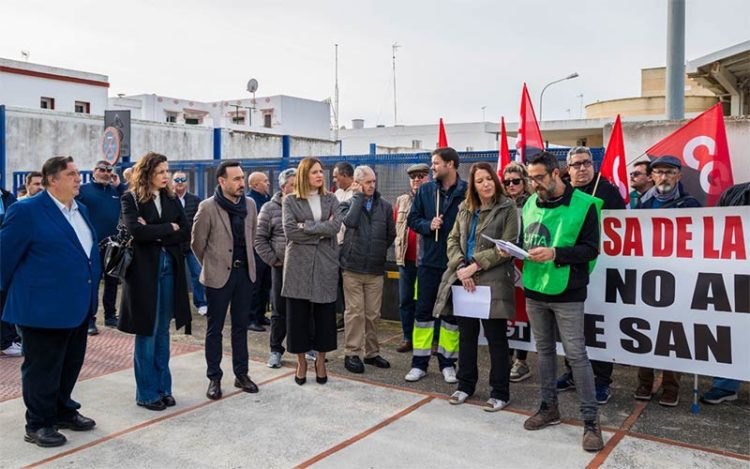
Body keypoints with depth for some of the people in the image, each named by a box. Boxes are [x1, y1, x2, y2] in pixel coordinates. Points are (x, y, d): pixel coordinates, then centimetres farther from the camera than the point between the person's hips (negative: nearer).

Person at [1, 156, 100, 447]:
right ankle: (38, 424, 20)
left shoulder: (82, 210, 11)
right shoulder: (27, 210, -13)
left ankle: (64, 411, 35)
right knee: (42, 368, 6)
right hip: (44, 307, -7)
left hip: (79, 304, 8)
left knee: (71, 363, 18)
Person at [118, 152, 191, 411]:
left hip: (170, 269, 4)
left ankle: (163, 387, 21)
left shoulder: (172, 199, 10)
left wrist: (156, 234, -12)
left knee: (163, 332, 11)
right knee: (146, 333, 1)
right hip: (144, 270, -4)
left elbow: (185, 234, 1)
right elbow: (136, 231, -20)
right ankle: (146, 393, 12)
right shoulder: (131, 199, -3)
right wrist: (169, 228, -9)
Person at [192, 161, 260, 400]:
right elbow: (197, 243, -3)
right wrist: (212, 265, 6)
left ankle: (241, 374, 24)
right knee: (215, 328, 7)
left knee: (241, 326, 13)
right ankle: (214, 378, 18)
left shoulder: (249, 204, 2)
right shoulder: (207, 207, -12)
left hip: (244, 272, 4)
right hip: (219, 275, -4)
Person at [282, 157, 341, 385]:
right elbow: (290, 231, -11)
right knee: (298, 314, 3)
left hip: (326, 264, 2)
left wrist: (306, 226, -12)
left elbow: (335, 226, -8)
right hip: (299, 265, -2)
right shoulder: (290, 200, 2)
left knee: (325, 314, 5)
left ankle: (321, 360, 20)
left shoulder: (331, 199, 9)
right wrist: (321, 232, -9)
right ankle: (301, 361, 18)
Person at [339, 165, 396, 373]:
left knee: (373, 313, 10)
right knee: (355, 312, 1)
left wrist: (378, 251, 11)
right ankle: (352, 353, 10)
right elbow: (350, 221, -20)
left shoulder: (385, 206, 8)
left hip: (376, 269, 3)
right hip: (352, 268, -2)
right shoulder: (347, 204, 2)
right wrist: (358, 196, -10)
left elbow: (391, 234, 16)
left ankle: (372, 352, 22)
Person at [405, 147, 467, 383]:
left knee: (452, 313, 10)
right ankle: (419, 363, 19)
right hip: (429, 260, 3)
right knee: (423, 311, 7)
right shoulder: (425, 190, 3)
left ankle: (447, 362, 25)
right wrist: (428, 225, -13)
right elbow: (412, 219, 7)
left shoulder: (467, 191, -7)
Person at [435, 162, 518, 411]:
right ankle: (465, 384, 29)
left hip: (493, 281, -5)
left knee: (496, 337, 3)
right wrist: (461, 268, -9)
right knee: (466, 334, 15)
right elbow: (453, 240, 7)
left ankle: (500, 393, 15)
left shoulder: (507, 208, -5)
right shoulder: (465, 209, 12)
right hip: (463, 279, 5)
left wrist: (476, 265, -15)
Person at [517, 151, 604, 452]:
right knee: (544, 349, 15)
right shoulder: (530, 204, 8)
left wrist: (555, 253, -24)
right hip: (534, 290, 5)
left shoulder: (583, 204, -8)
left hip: (566, 293, -5)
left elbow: (590, 249, -12)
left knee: (576, 354, -2)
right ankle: (549, 407, 29)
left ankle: (590, 419, 10)